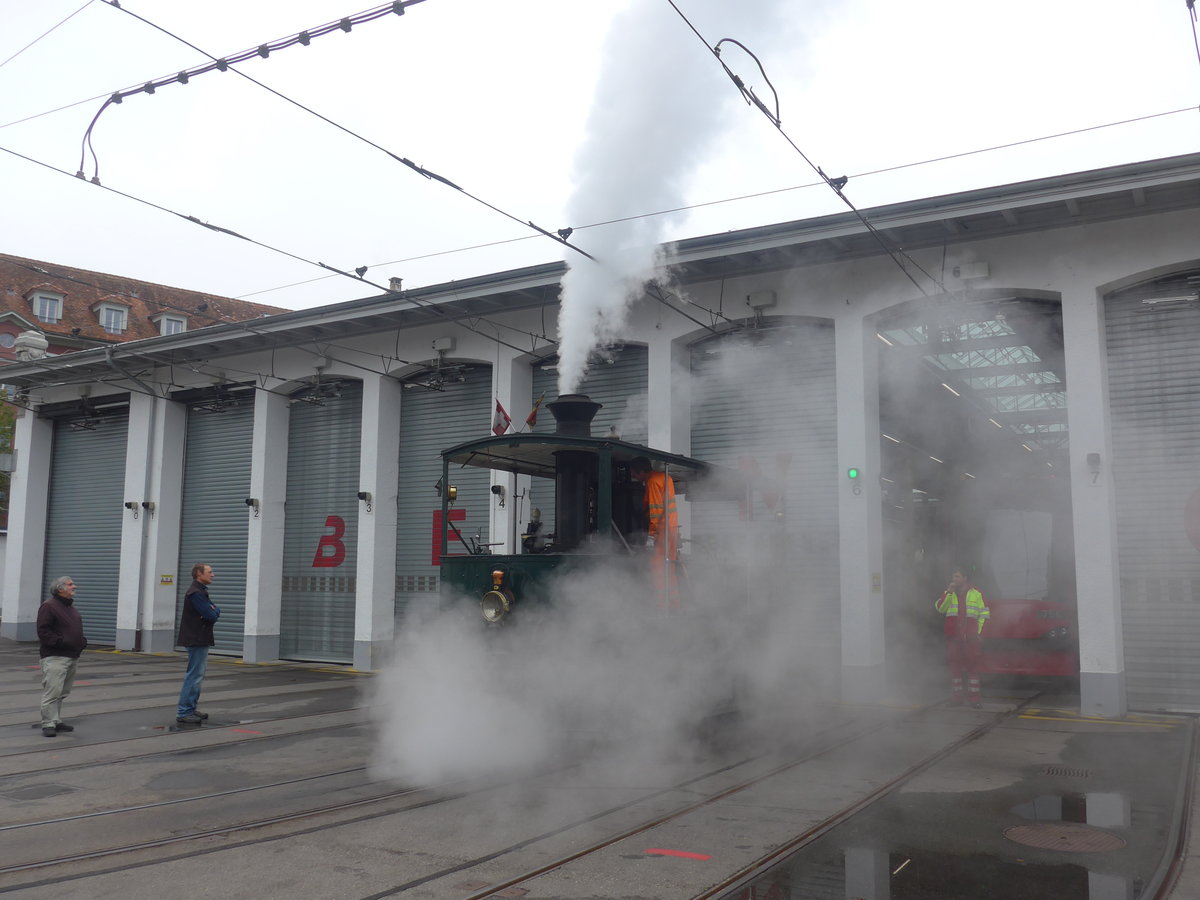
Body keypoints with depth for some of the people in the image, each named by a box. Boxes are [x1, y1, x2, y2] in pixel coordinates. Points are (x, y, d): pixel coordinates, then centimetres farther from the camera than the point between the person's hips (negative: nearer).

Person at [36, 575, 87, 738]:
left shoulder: (70, 606, 20)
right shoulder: (49, 606, -8)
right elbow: (43, 631, -15)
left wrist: (82, 640, 11)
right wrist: (60, 641, -21)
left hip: (72, 656, 9)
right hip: (55, 657, -9)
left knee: (63, 693, 13)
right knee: (52, 692, -11)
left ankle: (57, 721, 21)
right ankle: (48, 725, -8)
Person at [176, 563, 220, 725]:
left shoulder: (201, 592, 18)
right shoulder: (196, 593, -16)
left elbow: (215, 611, 12)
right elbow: (212, 616, -22)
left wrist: (213, 611, -10)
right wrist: (213, 613, -1)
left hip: (200, 640, 11)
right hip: (196, 640, -11)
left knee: (197, 675, 15)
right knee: (194, 676, -9)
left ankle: (191, 709, 22)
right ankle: (183, 713, -6)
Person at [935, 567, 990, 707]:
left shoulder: (976, 593, 7)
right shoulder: (948, 593, 13)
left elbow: (985, 613, 5)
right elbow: (939, 608, -2)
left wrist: (979, 631, -4)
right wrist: (948, 592, -10)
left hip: (970, 636, -2)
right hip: (953, 636, 2)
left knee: (972, 665, -5)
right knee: (955, 665, 4)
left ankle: (974, 697, -2)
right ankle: (956, 697, 10)